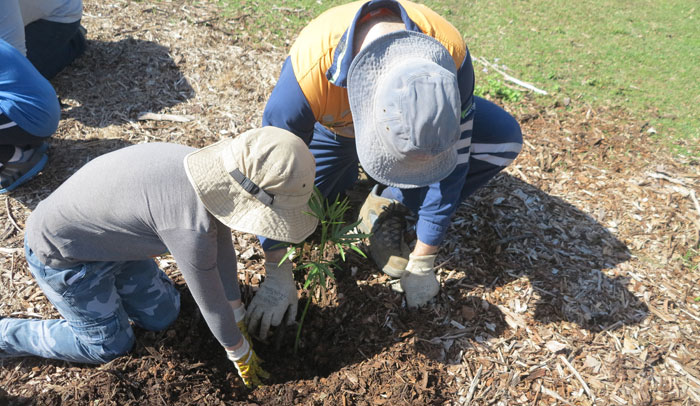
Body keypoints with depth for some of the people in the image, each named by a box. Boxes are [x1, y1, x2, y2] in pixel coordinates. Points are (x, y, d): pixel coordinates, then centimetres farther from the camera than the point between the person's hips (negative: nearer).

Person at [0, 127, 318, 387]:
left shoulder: (211, 167, -15)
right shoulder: (191, 226, -41)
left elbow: (221, 245, -2)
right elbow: (210, 301, -24)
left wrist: (237, 317, 10)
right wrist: (240, 353, -4)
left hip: (106, 230, 7)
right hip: (59, 253, -7)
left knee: (160, 317, 11)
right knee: (111, 344, 7)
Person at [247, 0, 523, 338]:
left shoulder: (451, 56, -36)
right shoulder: (307, 73, -42)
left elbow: (451, 165, -25)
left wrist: (421, 264, -17)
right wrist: (277, 277, -19)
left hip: (417, 112, 1)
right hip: (333, 125, 0)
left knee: (503, 140, -21)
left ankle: (386, 207, -8)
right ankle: (347, 170, 19)